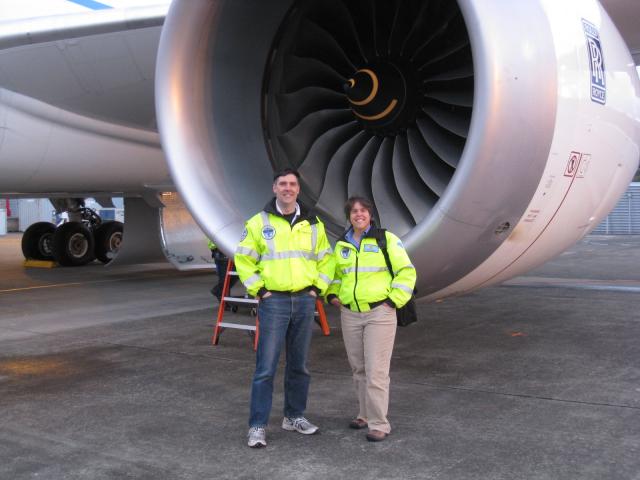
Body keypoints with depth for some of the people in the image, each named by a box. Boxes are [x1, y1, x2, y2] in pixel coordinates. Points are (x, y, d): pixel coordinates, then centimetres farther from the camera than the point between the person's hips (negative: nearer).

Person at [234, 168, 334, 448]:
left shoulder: (313, 224, 8)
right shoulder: (259, 222, -1)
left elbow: (326, 259, 16)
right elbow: (243, 259, 0)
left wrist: (317, 289, 5)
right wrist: (259, 290, -6)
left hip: (304, 301, 4)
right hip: (273, 301, -3)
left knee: (299, 365, 12)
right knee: (266, 367, -5)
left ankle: (294, 416, 26)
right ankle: (257, 426, 1)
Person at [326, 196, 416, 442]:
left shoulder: (386, 239, -3)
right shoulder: (341, 245, 12)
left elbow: (406, 271, -3)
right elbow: (334, 274, 26)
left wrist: (394, 301, -9)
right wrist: (332, 295, 9)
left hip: (379, 314, -5)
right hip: (350, 314, 5)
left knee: (376, 370, -7)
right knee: (358, 369, 12)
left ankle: (379, 424, 0)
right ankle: (365, 414, 27)